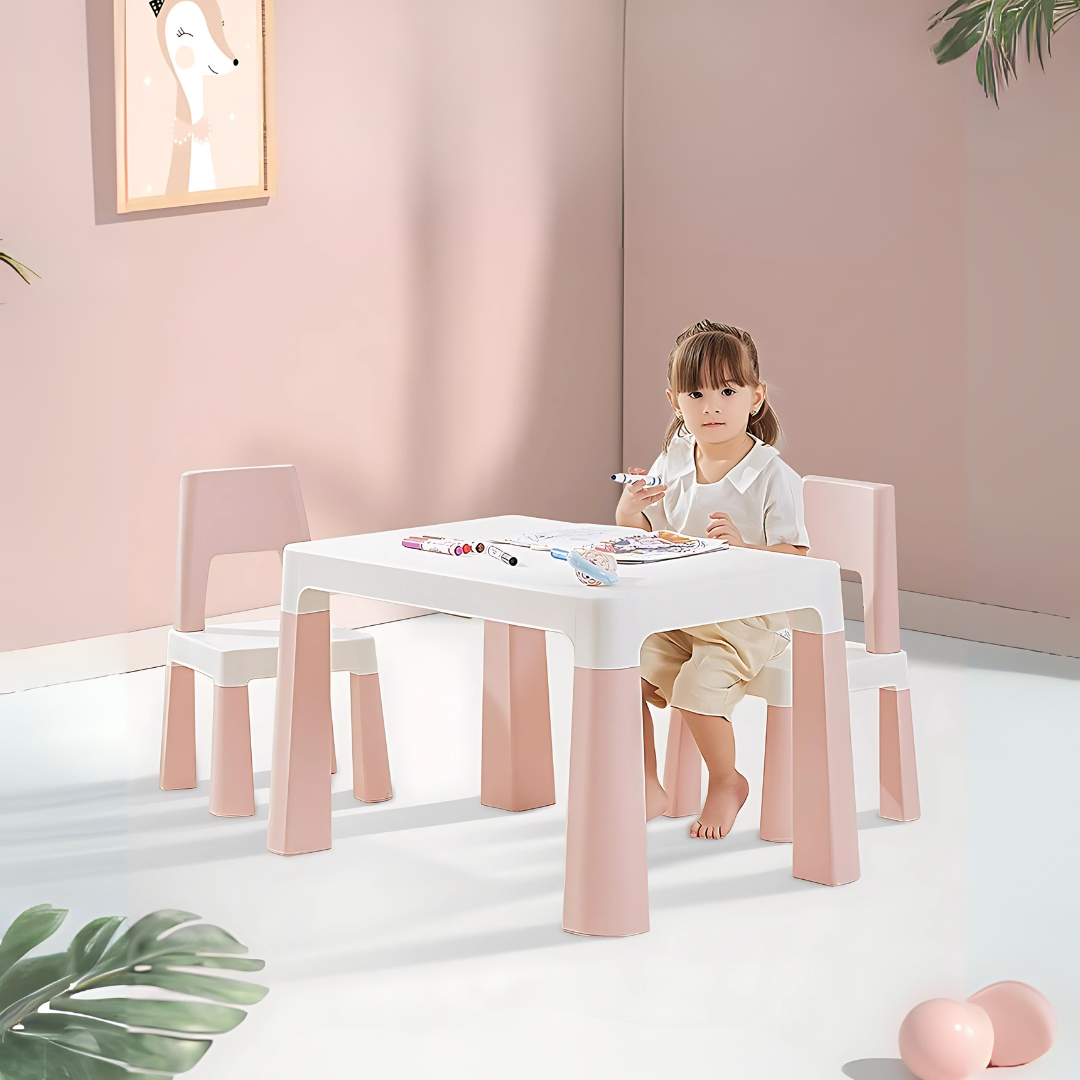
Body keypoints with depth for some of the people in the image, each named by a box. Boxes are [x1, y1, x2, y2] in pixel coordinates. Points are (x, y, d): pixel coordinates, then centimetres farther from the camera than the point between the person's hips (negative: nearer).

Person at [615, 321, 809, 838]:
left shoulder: (773, 477, -13)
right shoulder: (670, 466, 2)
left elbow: (794, 562, -17)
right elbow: (640, 536, 12)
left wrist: (743, 547, -35)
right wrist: (629, 509, -11)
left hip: (749, 618, -6)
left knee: (697, 688, -25)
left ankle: (726, 783, 4)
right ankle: (647, 787, 10)